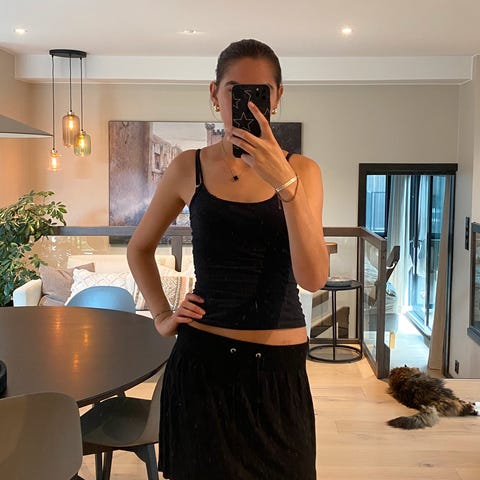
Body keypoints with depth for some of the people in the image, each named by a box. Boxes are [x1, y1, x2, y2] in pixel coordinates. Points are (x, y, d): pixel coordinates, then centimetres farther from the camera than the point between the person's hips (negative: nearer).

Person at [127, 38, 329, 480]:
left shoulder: (302, 170, -3)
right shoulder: (189, 168, -1)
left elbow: (313, 277, -16)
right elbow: (140, 248, 14)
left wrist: (284, 182, -26)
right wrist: (161, 316, 4)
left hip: (280, 363, 0)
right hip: (203, 359, 0)